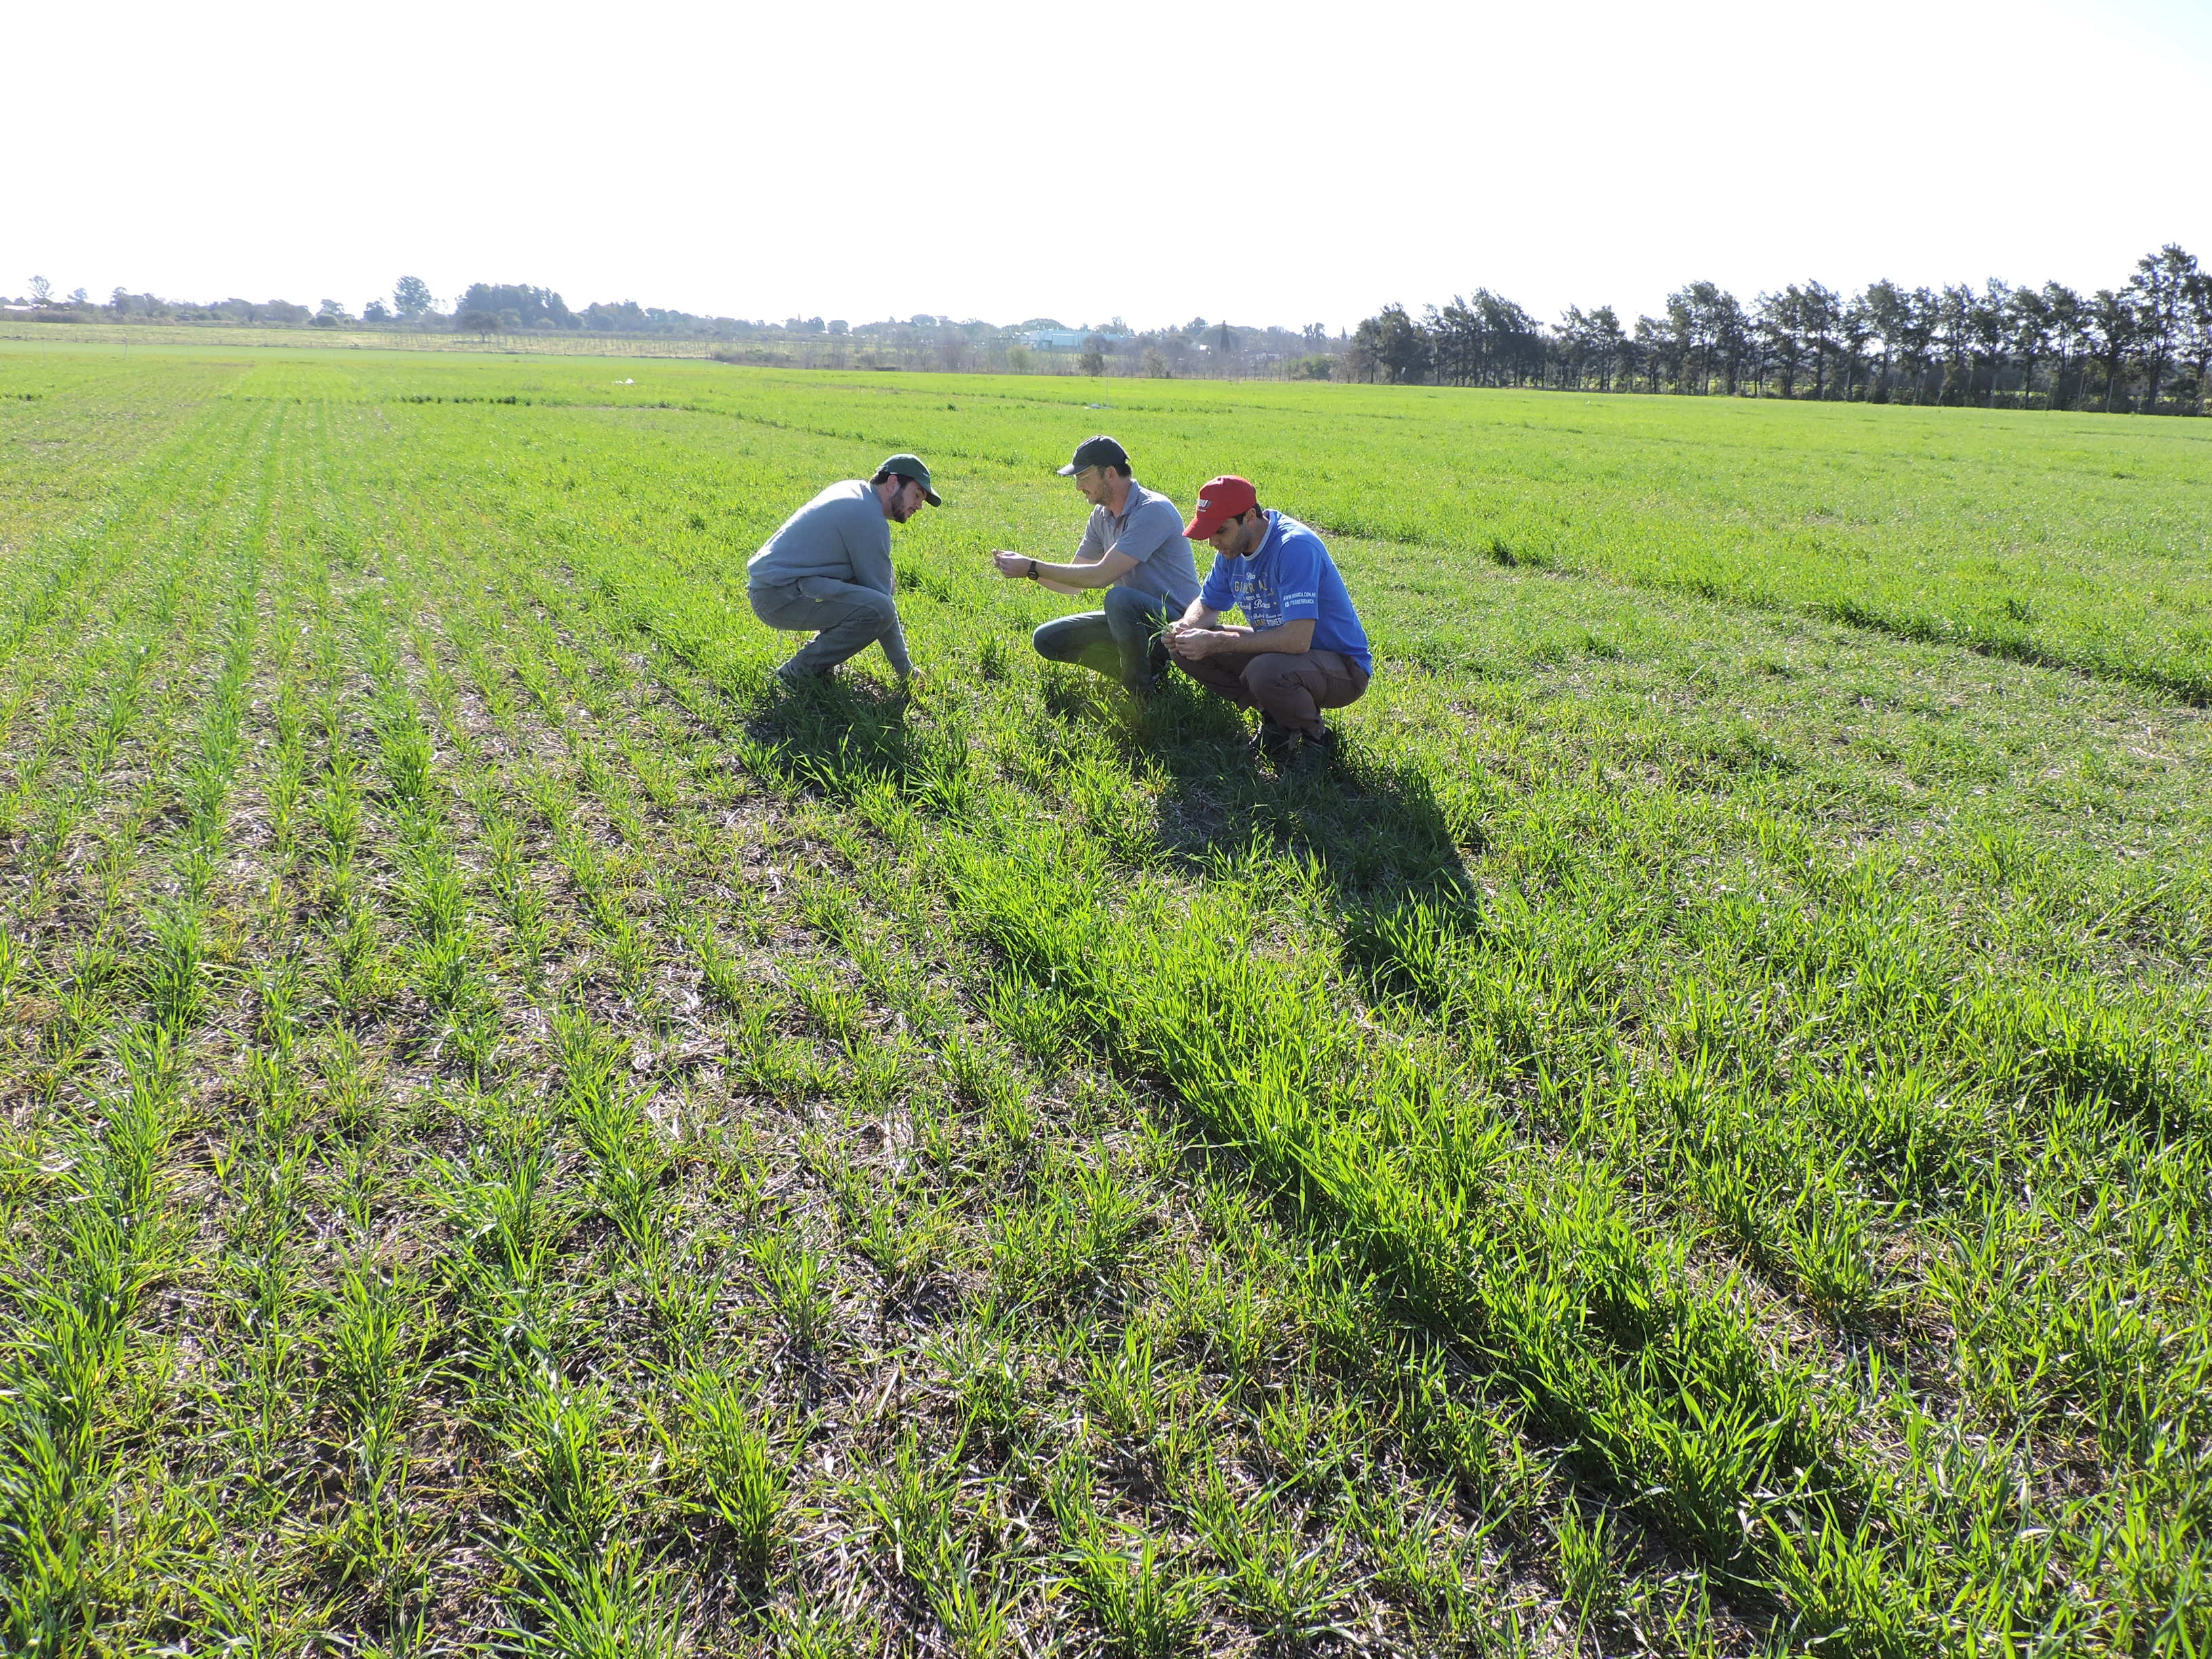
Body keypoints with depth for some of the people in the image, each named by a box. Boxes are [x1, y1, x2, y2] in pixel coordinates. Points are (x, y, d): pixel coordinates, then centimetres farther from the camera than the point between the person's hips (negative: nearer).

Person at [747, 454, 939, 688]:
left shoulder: (853, 488, 15)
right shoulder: (869, 519, -15)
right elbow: (880, 594, -15)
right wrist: (905, 668, -8)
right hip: (778, 596, -11)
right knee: (880, 610, -27)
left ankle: (819, 652, 15)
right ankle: (799, 673, -13)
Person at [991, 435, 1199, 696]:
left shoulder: (1152, 511, -21)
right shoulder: (1102, 515, 7)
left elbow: (1101, 576, -27)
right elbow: (1074, 583, 9)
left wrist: (1032, 568, -21)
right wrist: (1022, 567, -7)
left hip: (1176, 619, -9)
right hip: (1132, 617, 9)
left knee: (1119, 598, -39)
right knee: (1046, 640, 0)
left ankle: (1142, 689, -15)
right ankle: (1139, 668, 2)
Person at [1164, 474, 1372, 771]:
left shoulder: (1294, 546, -27)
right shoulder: (1233, 547, -1)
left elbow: (1298, 639, -36)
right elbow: (1207, 605, 12)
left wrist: (1216, 643, -33)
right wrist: (1184, 627, -13)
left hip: (1343, 667, -8)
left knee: (1266, 671, -39)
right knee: (1189, 650, -5)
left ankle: (1316, 739, -7)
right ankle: (1275, 719, 7)